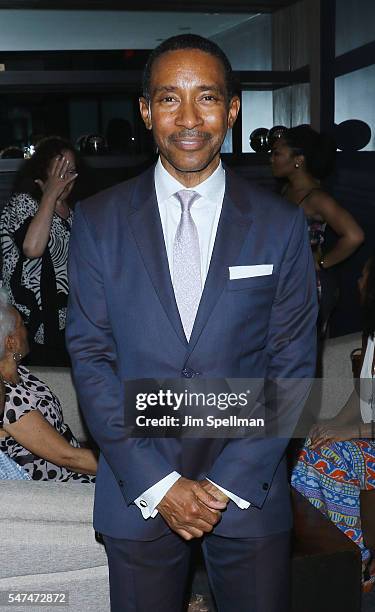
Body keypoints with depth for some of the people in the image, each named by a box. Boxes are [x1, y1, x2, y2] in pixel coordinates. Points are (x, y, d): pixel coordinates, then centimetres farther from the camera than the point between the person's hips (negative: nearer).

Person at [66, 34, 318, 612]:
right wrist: (156, 484, -10)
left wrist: (231, 480, -10)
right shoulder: (98, 221, -2)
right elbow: (91, 357, -4)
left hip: (250, 487, 0)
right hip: (137, 493, 0)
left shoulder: (281, 225, -3)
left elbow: (293, 364, -3)